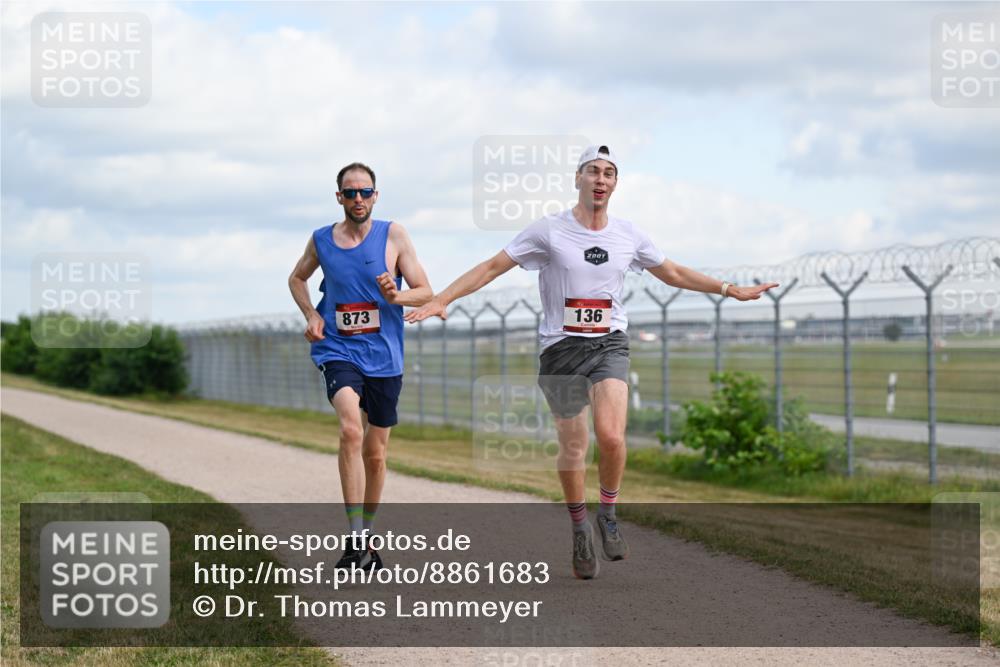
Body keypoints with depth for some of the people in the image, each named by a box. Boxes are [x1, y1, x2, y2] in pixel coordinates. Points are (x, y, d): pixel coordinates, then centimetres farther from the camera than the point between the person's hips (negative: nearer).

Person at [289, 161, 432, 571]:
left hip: (384, 357, 1)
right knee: (351, 430, -27)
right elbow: (297, 278, 23)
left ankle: (366, 538, 31)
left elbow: (425, 291, 0)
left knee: (375, 453, 10)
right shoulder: (321, 240, 4)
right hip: (338, 352, -1)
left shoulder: (393, 235, -1)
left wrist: (395, 296, -21)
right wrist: (311, 315, 5)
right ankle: (356, 539, -28)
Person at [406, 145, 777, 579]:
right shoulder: (549, 232, -4)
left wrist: (731, 291, 25)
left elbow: (673, 274, 23)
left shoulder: (628, 235, 7)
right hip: (561, 349, -1)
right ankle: (580, 529, 24)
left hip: (609, 346, 1)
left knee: (611, 437, -20)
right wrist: (441, 300, -13)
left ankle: (608, 515, 5)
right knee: (573, 447, 2)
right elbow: (490, 268, -3)